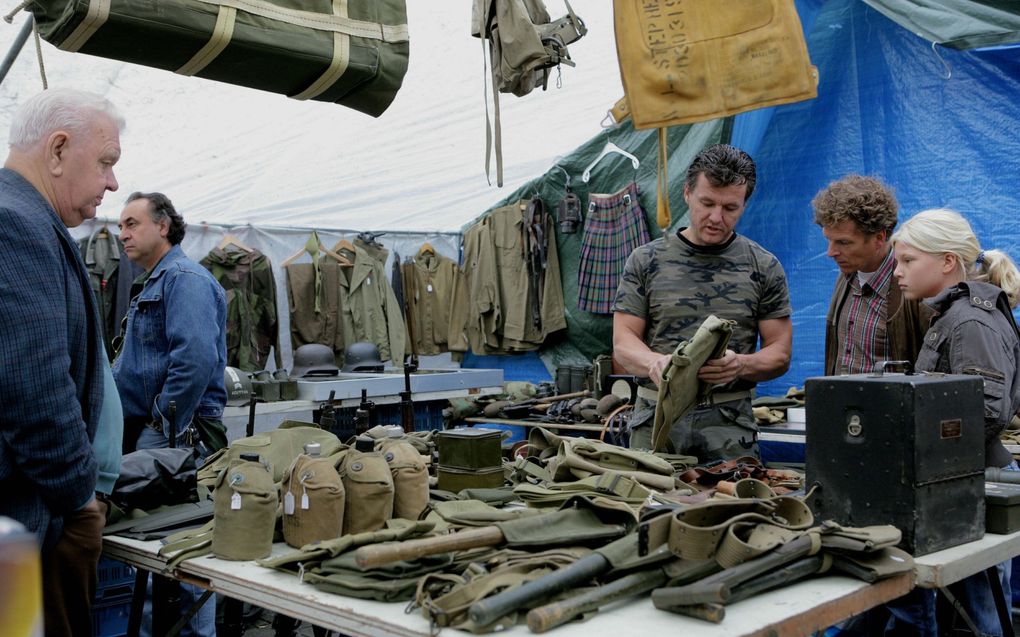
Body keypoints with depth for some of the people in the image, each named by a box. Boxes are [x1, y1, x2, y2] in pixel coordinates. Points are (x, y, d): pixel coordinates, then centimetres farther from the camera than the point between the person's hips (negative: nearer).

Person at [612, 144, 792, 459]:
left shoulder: (763, 267, 5)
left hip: (730, 423, 0)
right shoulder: (645, 260, 4)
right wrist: (654, 362, -21)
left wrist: (741, 365, -17)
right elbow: (623, 341, 1)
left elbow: (780, 354, 4)